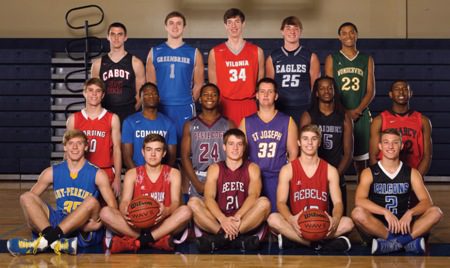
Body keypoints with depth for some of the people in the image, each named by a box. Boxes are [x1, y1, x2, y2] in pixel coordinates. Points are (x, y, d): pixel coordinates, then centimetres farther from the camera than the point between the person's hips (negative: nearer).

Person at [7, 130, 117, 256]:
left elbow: (112, 206, -3)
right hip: (58, 222, 3)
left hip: (85, 231, -3)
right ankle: (57, 242, -38)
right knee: (26, 197, -14)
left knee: (92, 202, -32)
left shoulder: (97, 174, 1)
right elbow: (30, 198, 9)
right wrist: (32, 217, -12)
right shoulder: (52, 172, 8)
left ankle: (45, 240, -38)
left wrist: (100, 219, -24)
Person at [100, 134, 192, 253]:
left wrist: (166, 211, -33)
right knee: (105, 212, -24)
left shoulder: (173, 173, 6)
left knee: (185, 211, -31)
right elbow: (125, 201, -5)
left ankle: (136, 241, -31)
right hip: (136, 224, 1)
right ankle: (158, 240, -30)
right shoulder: (132, 174, 8)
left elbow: (175, 202, -8)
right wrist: (125, 212, -31)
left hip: (163, 225, -1)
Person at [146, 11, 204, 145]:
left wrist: (190, 102, 3)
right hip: (160, 108, 1)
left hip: (185, 109, 0)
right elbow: (150, 83, 10)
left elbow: (198, 84, 8)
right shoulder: (154, 52, 7)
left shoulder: (194, 53, 5)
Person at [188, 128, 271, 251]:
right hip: (218, 221, 1)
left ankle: (221, 238, -32)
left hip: (246, 223, 0)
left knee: (264, 202, -27)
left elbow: (253, 195, -10)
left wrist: (237, 217, -28)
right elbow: (209, 198, -8)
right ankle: (238, 239, -34)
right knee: (193, 203, -22)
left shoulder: (252, 168, 8)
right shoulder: (214, 169, 9)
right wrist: (223, 219, -28)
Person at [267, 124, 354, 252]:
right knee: (273, 219, -31)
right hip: (297, 224, -1)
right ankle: (320, 243, -28)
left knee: (347, 222, -27)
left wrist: (335, 220, -26)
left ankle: (291, 239, -26)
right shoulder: (287, 170, 2)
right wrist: (291, 219, -30)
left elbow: (338, 202, -1)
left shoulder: (330, 170, 7)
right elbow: (281, 202, -7)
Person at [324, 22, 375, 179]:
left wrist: (358, 110, -10)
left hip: (361, 115, 2)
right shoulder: (332, 59, 6)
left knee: (361, 159, 4)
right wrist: (344, 112, -10)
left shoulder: (367, 60, 11)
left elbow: (370, 91, 6)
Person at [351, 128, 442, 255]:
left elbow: (427, 201, -3)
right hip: (378, 226, -2)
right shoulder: (369, 173, 1)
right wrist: (385, 212, -28)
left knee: (436, 212, -19)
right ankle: (409, 241, -26)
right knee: (358, 213, -32)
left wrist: (410, 213, -24)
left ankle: (393, 242, -28)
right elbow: (359, 200, -15)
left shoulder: (411, 173, 7)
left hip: (404, 225, 2)